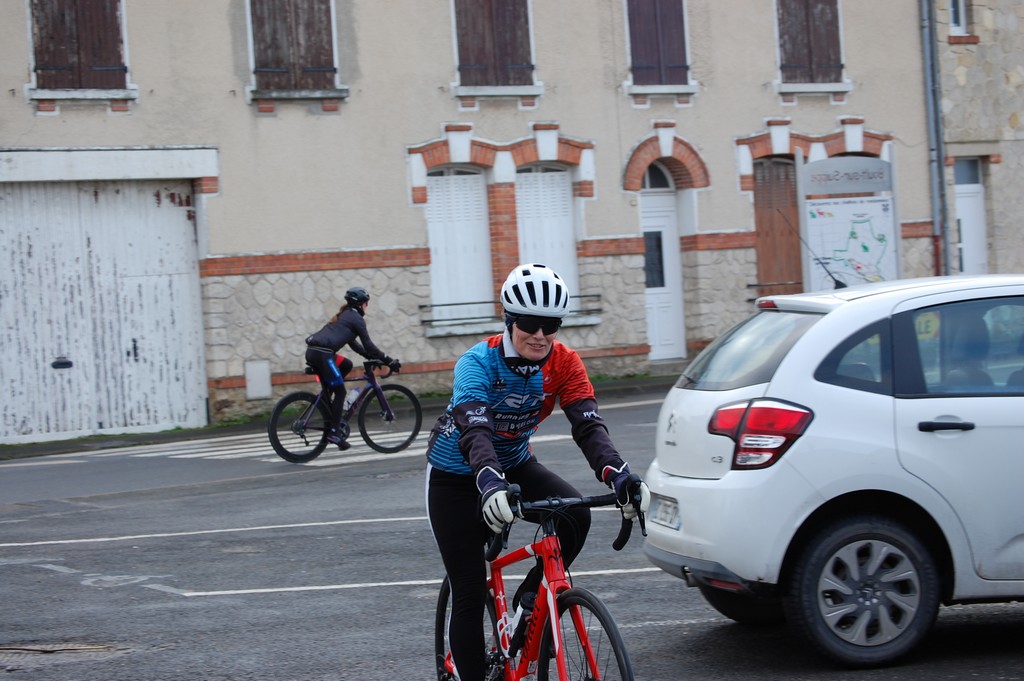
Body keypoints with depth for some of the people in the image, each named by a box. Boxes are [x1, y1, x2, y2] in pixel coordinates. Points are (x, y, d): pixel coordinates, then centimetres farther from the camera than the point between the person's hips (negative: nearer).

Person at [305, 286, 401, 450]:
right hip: (322, 354, -8)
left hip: (312, 351, 8)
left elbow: (353, 342, 33)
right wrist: (389, 361, 7)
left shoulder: (344, 316, 29)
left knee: (347, 365, 25)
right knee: (340, 391, 0)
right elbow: (368, 345, 2)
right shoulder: (357, 319, 2)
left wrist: (371, 356, 27)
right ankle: (333, 432, -5)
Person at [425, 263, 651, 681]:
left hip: (514, 463, 4)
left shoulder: (564, 363, -17)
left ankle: (530, 603, -2)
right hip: (457, 475, -3)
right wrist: (490, 485, -63)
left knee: (575, 514, -25)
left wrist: (618, 476, -47)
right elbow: (475, 430, -43)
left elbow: (588, 425, -28)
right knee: (469, 592, -7)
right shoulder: (478, 363, -28)